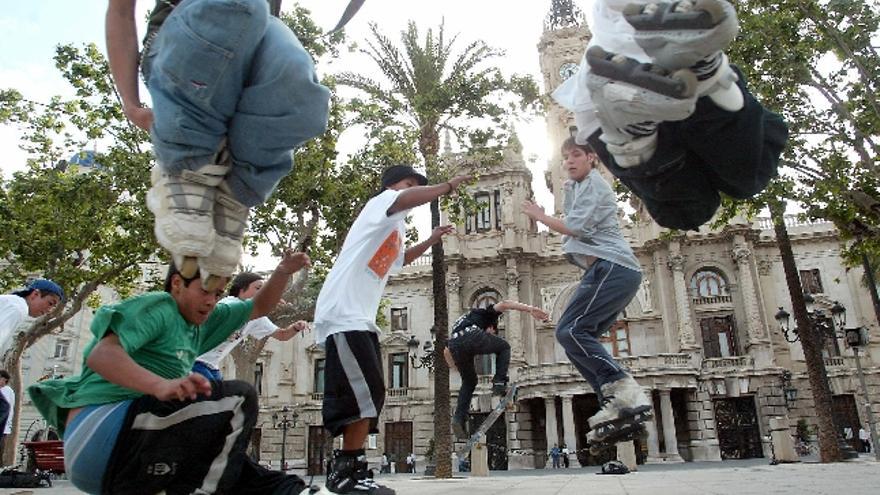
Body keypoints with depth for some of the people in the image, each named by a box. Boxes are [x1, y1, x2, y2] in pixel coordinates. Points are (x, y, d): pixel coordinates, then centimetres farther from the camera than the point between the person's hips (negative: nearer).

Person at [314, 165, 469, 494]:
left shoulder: (396, 229, 26)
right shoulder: (380, 203, -2)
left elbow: (397, 259, 47)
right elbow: (410, 199, -25)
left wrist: (430, 242, 37)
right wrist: (449, 186, -12)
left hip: (361, 320, 10)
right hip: (342, 316, -10)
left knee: (368, 397, 8)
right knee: (365, 394, -15)